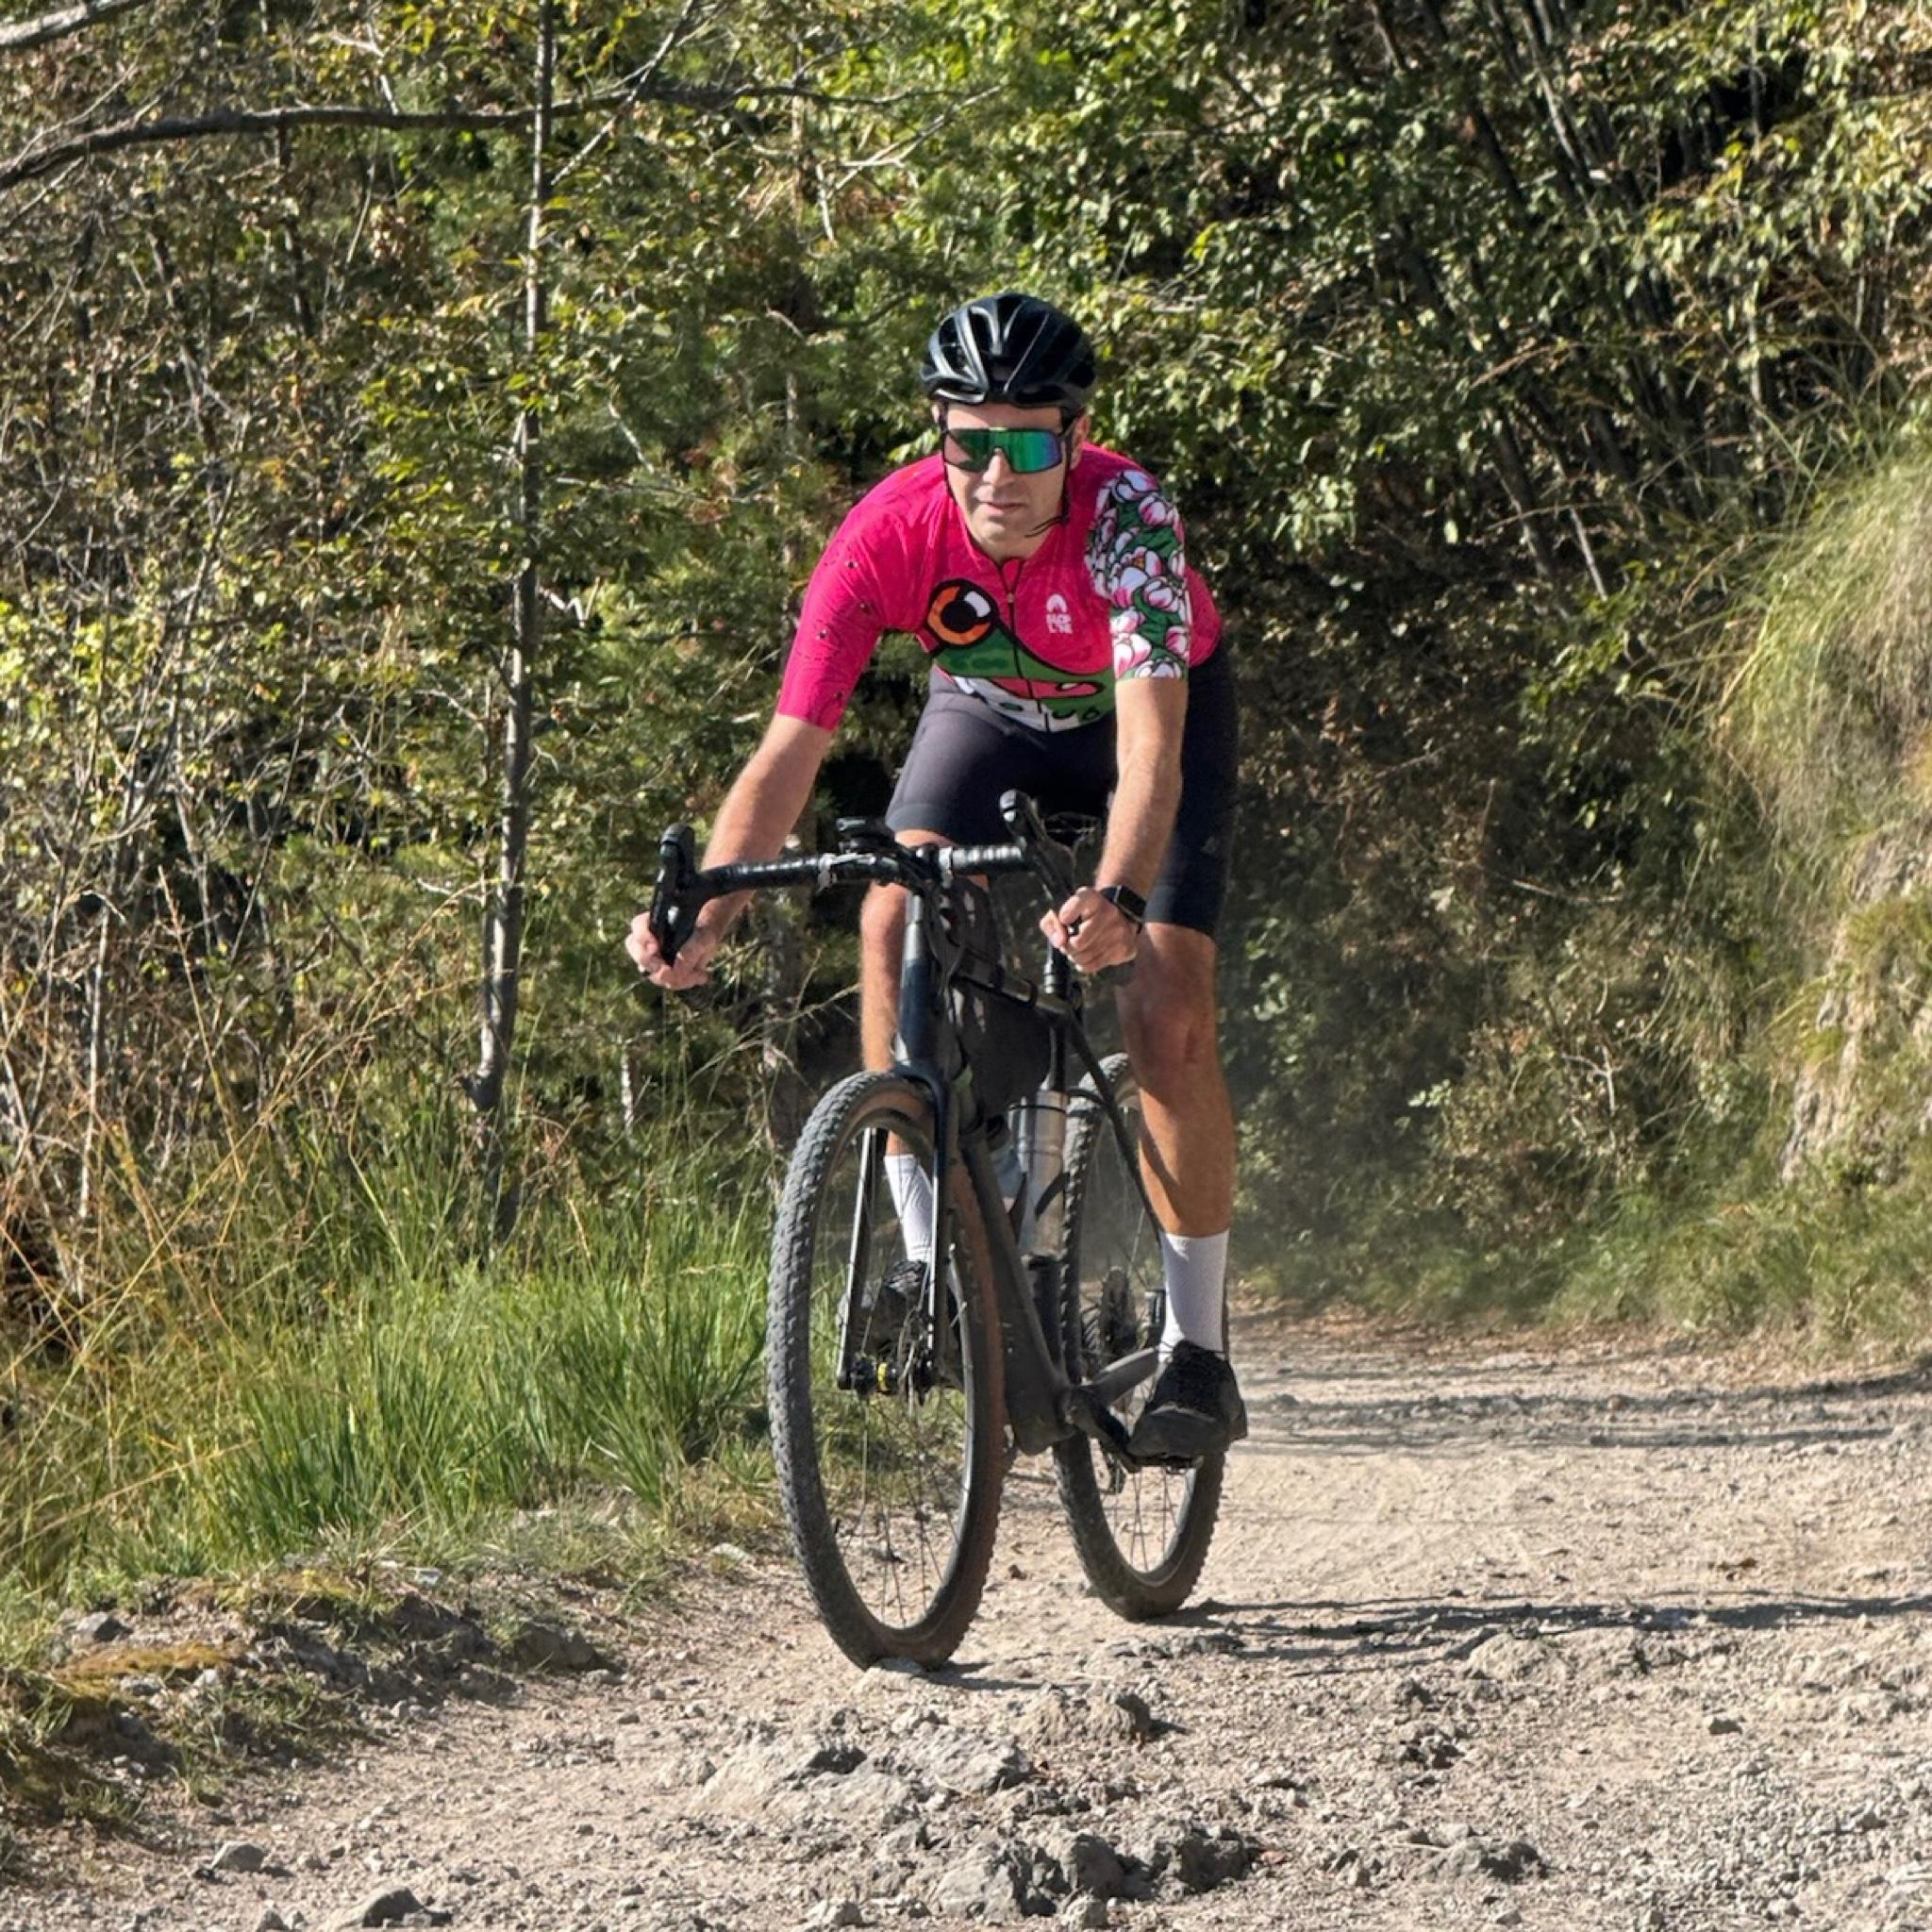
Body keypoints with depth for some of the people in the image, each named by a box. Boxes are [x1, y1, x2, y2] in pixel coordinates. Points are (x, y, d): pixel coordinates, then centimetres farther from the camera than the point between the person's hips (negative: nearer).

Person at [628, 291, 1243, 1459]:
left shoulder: (1128, 514, -38)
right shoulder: (890, 533, -32)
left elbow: (1150, 750, -48)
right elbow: (790, 753, -33)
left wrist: (1119, 901, -67)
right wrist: (703, 919, -48)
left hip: (1160, 710, -2)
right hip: (990, 712, 2)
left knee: (1170, 1013, -16)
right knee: (896, 921, -24)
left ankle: (1200, 1349, -4)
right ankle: (931, 1268, -14)